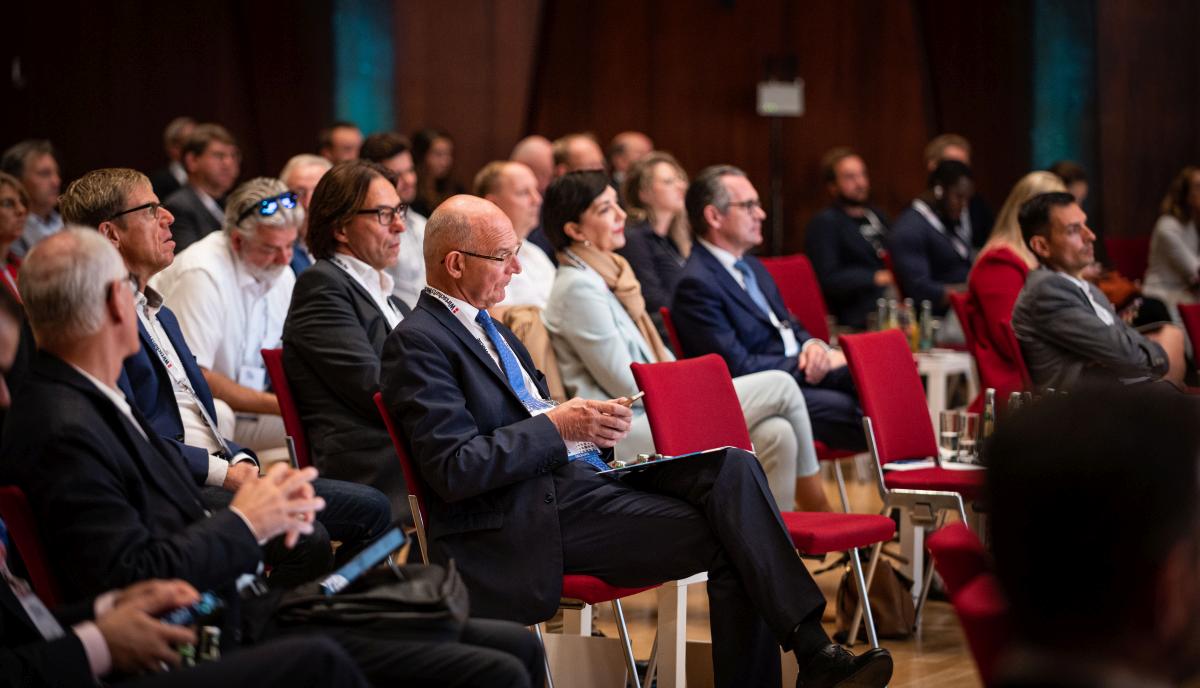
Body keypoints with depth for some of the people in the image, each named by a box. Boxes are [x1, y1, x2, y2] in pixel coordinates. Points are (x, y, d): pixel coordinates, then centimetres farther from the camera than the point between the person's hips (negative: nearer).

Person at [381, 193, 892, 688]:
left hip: (574, 474, 9)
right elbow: (453, 471, -18)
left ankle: (810, 647, -15)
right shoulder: (418, 342, -9)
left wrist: (585, 424, 3)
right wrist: (557, 427, -17)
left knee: (732, 467, -12)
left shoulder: (483, 326, 20)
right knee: (730, 539, -19)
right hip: (530, 519, -9)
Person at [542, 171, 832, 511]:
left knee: (776, 433, -11)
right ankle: (813, 501, 7)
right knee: (780, 386, -10)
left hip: (652, 411, 9)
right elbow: (625, 385, -15)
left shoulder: (611, 274, 17)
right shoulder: (578, 288, -14)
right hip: (626, 435, -9)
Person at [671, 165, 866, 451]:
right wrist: (814, 363, -13)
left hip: (803, 372, 9)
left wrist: (813, 347, -1)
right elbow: (738, 367, -17)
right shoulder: (696, 285, -13)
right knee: (849, 408, -30)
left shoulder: (752, 267, 18)